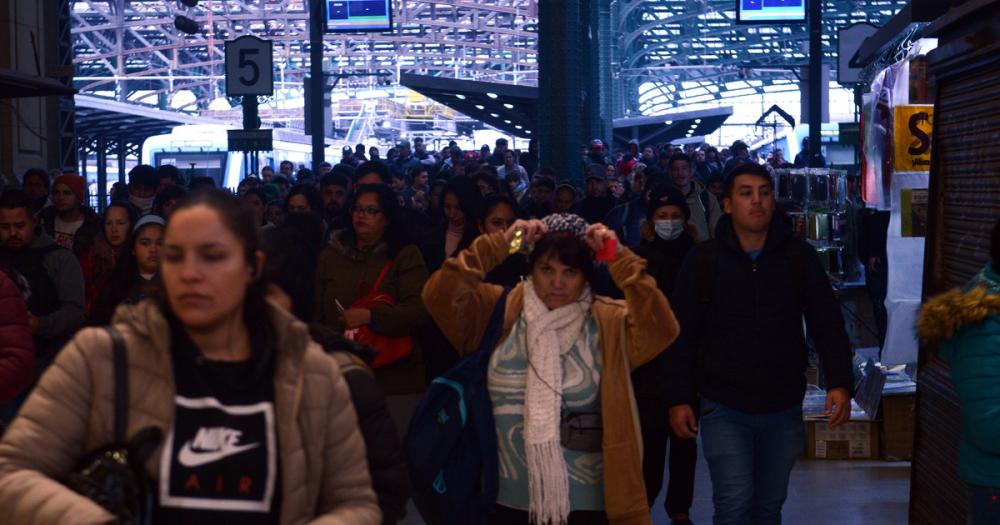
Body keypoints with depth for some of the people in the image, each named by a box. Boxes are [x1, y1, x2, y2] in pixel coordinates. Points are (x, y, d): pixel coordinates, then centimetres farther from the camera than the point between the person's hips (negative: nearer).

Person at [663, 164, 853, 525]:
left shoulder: (800, 258, 1)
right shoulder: (703, 260, -3)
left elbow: (827, 325, 2)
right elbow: (682, 334, -1)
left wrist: (840, 383, -10)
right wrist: (677, 399, -5)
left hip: (783, 409, 2)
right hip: (724, 409, -2)